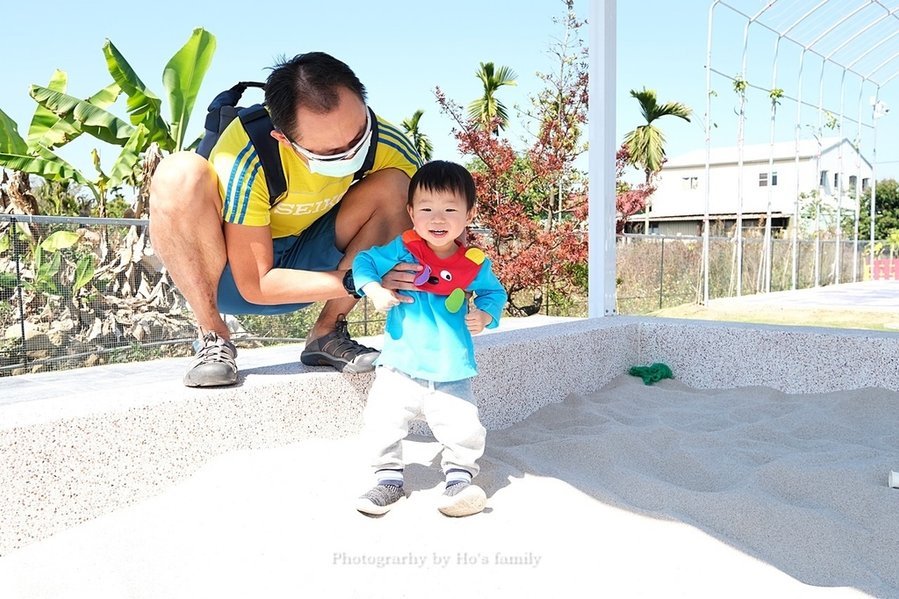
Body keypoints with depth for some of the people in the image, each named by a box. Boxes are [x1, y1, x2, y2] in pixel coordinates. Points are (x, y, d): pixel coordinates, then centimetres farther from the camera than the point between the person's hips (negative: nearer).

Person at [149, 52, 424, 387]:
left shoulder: (385, 143, -20)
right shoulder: (244, 161, -32)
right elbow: (255, 285, -26)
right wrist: (354, 281, -33)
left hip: (304, 262, 4)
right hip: (232, 275, -3)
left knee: (394, 184, -19)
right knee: (179, 175, -33)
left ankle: (327, 334, -7)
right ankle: (213, 339, -15)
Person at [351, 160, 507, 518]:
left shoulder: (474, 264, 0)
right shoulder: (401, 251, -4)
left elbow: (495, 293, 14)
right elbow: (363, 262, 2)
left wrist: (485, 316, -6)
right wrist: (374, 290, -16)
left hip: (452, 374, 1)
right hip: (400, 368, 0)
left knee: (464, 432, -2)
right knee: (382, 424, -5)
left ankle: (460, 478, 22)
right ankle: (389, 479, 18)